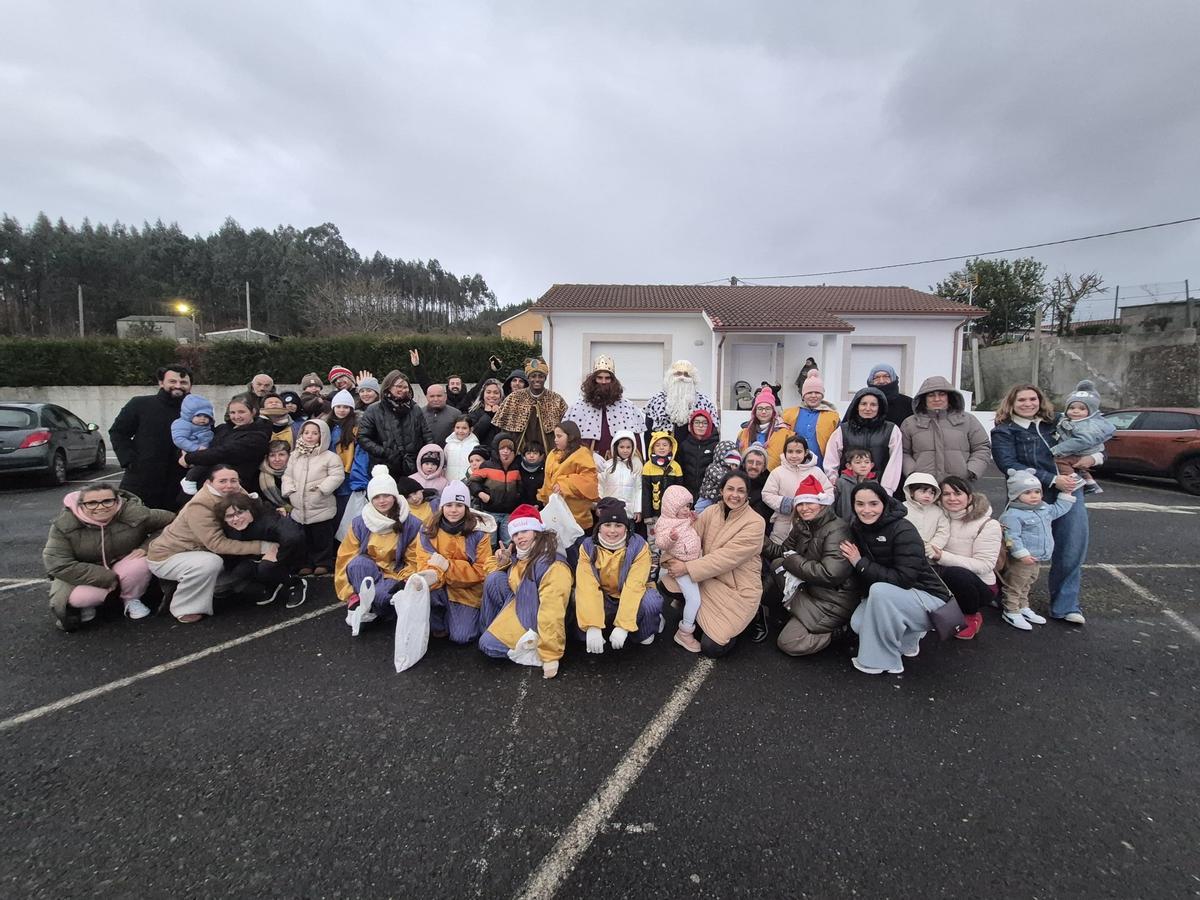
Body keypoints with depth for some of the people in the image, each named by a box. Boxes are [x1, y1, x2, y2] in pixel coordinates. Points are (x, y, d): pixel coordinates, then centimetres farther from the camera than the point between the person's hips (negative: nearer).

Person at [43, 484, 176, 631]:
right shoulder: (63, 524, -20)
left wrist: (147, 546, -22)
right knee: (78, 596, -31)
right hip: (86, 575, 0)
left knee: (140, 565, -32)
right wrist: (108, 579, -27)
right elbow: (57, 564, -23)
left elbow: (171, 521, -8)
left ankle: (132, 599, -1)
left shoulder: (135, 514, -21)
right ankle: (87, 604, 8)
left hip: (124, 563, 1)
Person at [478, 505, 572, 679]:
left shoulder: (553, 566, -28)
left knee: (487, 644, -12)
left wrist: (550, 655, -32)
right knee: (494, 579, -7)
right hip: (517, 607, 9)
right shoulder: (519, 556, 1)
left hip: (531, 622, -8)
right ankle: (490, 628, 7)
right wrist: (504, 564, -3)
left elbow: (552, 612, -31)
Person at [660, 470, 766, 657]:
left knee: (712, 647, -11)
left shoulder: (755, 522, -17)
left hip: (738, 589, -5)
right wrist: (670, 558, -29)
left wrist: (687, 568, -26)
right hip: (709, 580, 5)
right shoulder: (711, 512, -1)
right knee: (667, 583, -8)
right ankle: (700, 616, 16)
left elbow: (727, 557, -24)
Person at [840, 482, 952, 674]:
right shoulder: (857, 528, -4)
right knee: (858, 623, -17)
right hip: (891, 596, 7)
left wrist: (861, 563, -27)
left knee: (880, 590, -33)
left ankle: (883, 660, -16)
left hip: (929, 598, -7)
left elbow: (904, 579, -30)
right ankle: (910, 634, 12)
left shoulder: (904, 531, -24)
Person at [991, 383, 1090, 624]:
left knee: (1073, 548, 3)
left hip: (1071, 491, 4)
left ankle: (1065, 605, 18)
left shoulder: (1056, 424, 13)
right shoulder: (1003, 432, 2)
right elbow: (1009, 464, -11)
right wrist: (1053, 480, -16)